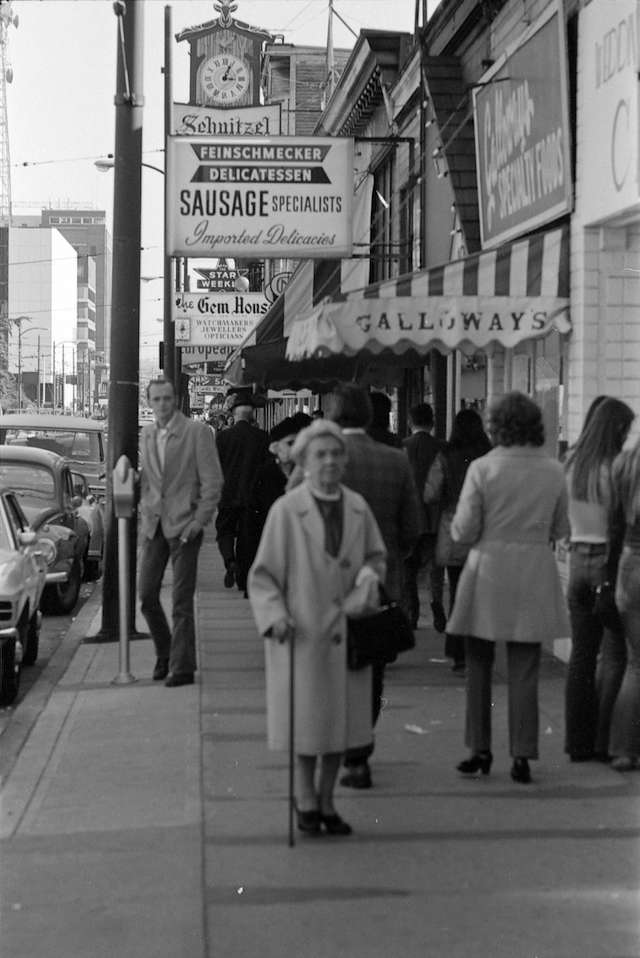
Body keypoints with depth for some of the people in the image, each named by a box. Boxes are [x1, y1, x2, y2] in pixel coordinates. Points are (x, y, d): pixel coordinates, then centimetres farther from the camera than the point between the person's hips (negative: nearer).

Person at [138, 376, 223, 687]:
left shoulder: (197, 432, -6)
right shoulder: (146, 434, 10)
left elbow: (212, 481, -7)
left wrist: (199, 521, -12)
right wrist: (145, 516, 9)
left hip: (184, 524, -5)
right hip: (154, 525, 5)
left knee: (181, 601, -4)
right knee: (146, 594, 5)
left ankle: (182, 667, 3)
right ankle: (164, 654, 25)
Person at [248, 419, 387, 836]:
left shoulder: (358, 508, 3)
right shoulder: (286, 510, -8)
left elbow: (376, 555, 17)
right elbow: (263, 575, -4)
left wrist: (369, 574, -4)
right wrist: (274, 614, -17)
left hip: (346, 631, 4)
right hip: (302, 631, -4)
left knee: (342, 718, 9)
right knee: (307, 719, 4)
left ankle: (327, 800, 24)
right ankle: (307, 801, 22)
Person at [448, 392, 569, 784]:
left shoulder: (482, 468, -10)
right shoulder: (554, 471, -1)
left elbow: (465, 530, -9)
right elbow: (561, 529, 8)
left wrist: (456, 526, 12)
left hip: (489, 570, -2)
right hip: (535, 575, 2)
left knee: (479, 667, 12)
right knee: (524, 672, 6)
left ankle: (481, 751, 16)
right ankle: (522, 757, 6)